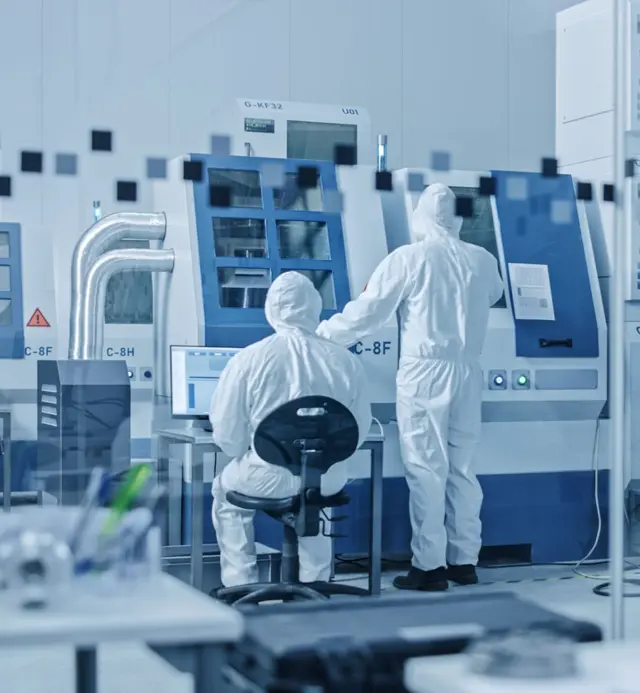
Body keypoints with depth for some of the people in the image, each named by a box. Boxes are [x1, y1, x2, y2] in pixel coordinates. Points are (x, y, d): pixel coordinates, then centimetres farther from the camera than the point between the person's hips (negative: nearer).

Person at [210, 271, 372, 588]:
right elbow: (359, 433, 2)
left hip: (266, 480, -2)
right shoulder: (347, 361, -6)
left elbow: (228, 438, -7)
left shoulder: (247, 360, -13)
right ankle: (315, 582, 41)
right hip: (327, 482, 3)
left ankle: (241, 586, 30)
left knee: (225, 490, 31)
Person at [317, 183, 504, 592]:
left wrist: (323, 336, 4)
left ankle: (430, 566, 2)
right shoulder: (483, 260, 5)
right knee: (462, 468, 12)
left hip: (425, 371, -5)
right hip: (468, 371, 5)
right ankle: (464, 561, 18)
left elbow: (367, 311, -9)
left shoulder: (408, 259, -10)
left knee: (426, 469, 0)